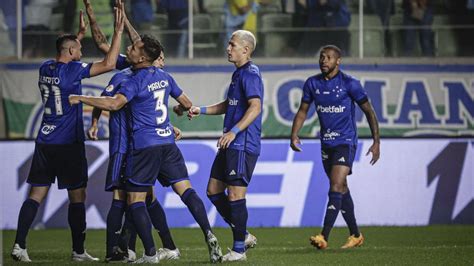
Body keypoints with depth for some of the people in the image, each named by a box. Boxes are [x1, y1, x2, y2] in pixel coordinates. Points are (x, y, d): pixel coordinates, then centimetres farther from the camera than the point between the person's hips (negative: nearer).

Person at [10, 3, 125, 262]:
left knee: (36, 194, 4)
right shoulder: (72, 70, -11)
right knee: (77, 196, 3)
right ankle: (78, 251, 6)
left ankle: (19, 245, -6)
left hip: (45, 142, 6)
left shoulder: (46, 68, 9)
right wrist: (118, 32, -10)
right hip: (69, 143, -6)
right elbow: (108, 64, -16)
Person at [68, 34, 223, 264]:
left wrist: (80, 98, -17)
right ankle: (208, 234, -12)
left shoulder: (136, 81, -10)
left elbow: (114, 103, -24)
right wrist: (180, 109, 47)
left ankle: (150, 253, -6)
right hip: (167, 142, 6)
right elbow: (187, 104, 22)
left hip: (144, 146, -6)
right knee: (185, 190, 5)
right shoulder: (164, 77, 12)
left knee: (135, 199, 1)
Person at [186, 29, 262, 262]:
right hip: (230, 145, 10)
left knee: (235, 195, -7)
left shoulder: (250, 74, -13)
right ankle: (243, 236, 20)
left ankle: (239, 249, 0)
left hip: (243, 145, -10)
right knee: (213, 191, 12)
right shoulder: (238, 73, 18)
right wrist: (201, 110, 20)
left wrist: (234, 131, -31)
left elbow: (255, 107, -25)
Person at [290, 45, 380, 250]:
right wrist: (294, 134, -3)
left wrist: (376, 142, -6)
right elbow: (303, 111, 13)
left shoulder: (349, 84, -10)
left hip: (345, 142, -6)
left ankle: (324, 237, -24)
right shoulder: (312, 84, 3)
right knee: (341, 189, 12)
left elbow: (368, 111, -4)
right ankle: (355, 235, 24)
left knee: (336, 187, -17)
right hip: (326, 143, 6)